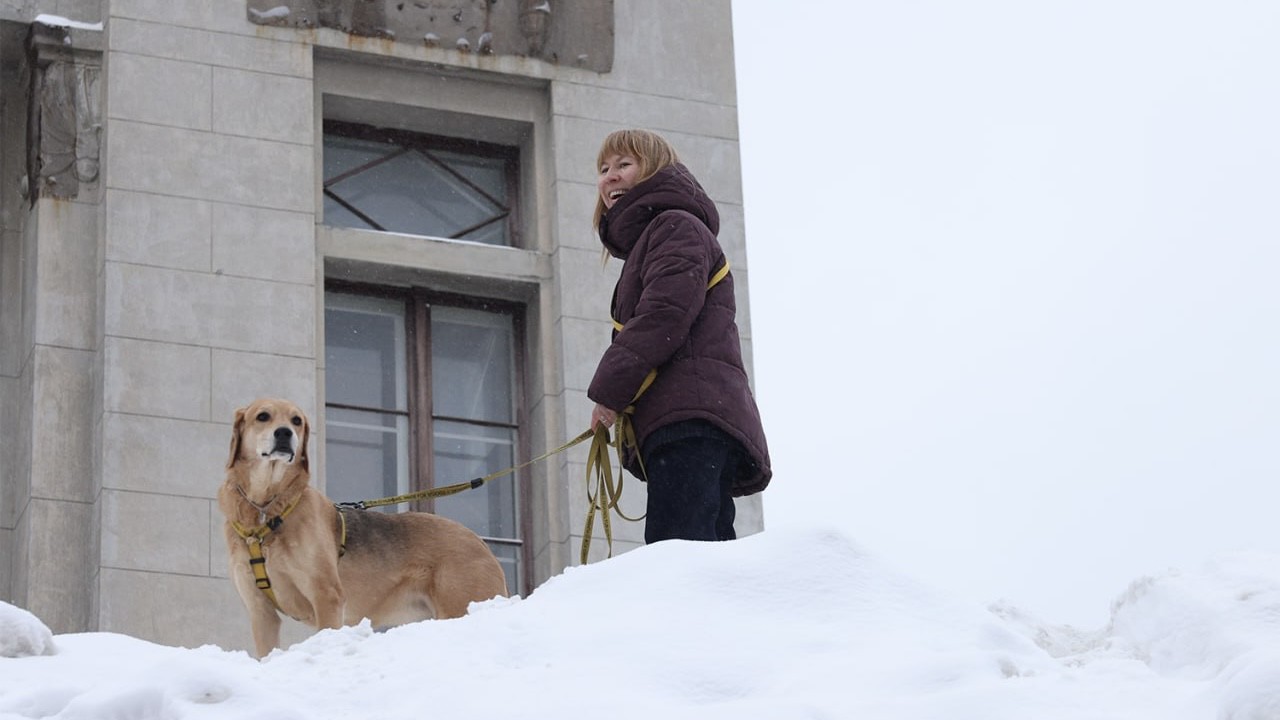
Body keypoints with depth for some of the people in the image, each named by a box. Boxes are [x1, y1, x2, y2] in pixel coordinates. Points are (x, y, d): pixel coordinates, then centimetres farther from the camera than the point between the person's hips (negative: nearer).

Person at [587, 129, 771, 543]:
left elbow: (667, 312, -12)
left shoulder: (677, 227, 4)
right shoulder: (641, 244, 34)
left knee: (674, 557, -26)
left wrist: (609, 389, -11)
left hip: (689, 417, -10)